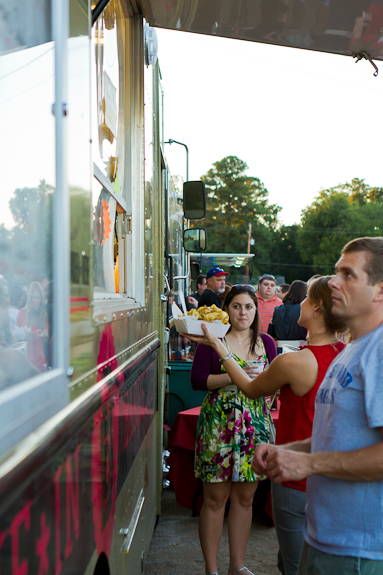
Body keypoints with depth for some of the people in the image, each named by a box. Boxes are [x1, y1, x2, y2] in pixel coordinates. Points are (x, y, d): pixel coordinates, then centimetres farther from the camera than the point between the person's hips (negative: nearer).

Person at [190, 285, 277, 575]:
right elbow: (197, 379, -9)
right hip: (219, 423, -3)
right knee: (215, 498, 2)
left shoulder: (266, 343, 9)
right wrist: (234, 377, -18)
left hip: (255, 423, 4)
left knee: (245, 497, 11)